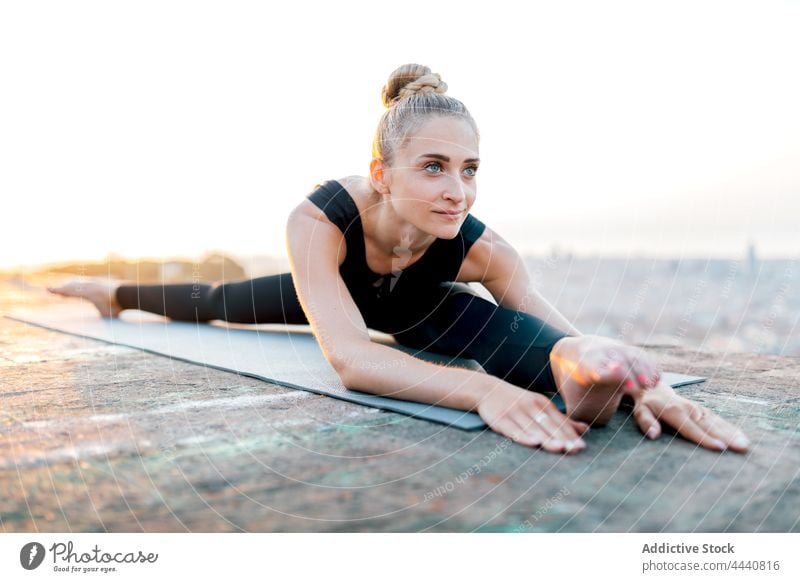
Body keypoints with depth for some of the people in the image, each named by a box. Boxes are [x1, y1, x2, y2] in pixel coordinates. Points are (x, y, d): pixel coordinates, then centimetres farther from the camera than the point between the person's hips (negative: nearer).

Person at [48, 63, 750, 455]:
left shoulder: (481, 249, -40)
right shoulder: (319, 220, -47)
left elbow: (561, 331, -45)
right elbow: (348, 356, -59)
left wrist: (642, 381, -68)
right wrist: (482, 389, -75)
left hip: (414, 304, 1)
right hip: (329, 286, 0)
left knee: (501, 326, -34)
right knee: (213, 302, 27)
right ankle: (117, 292, 57)